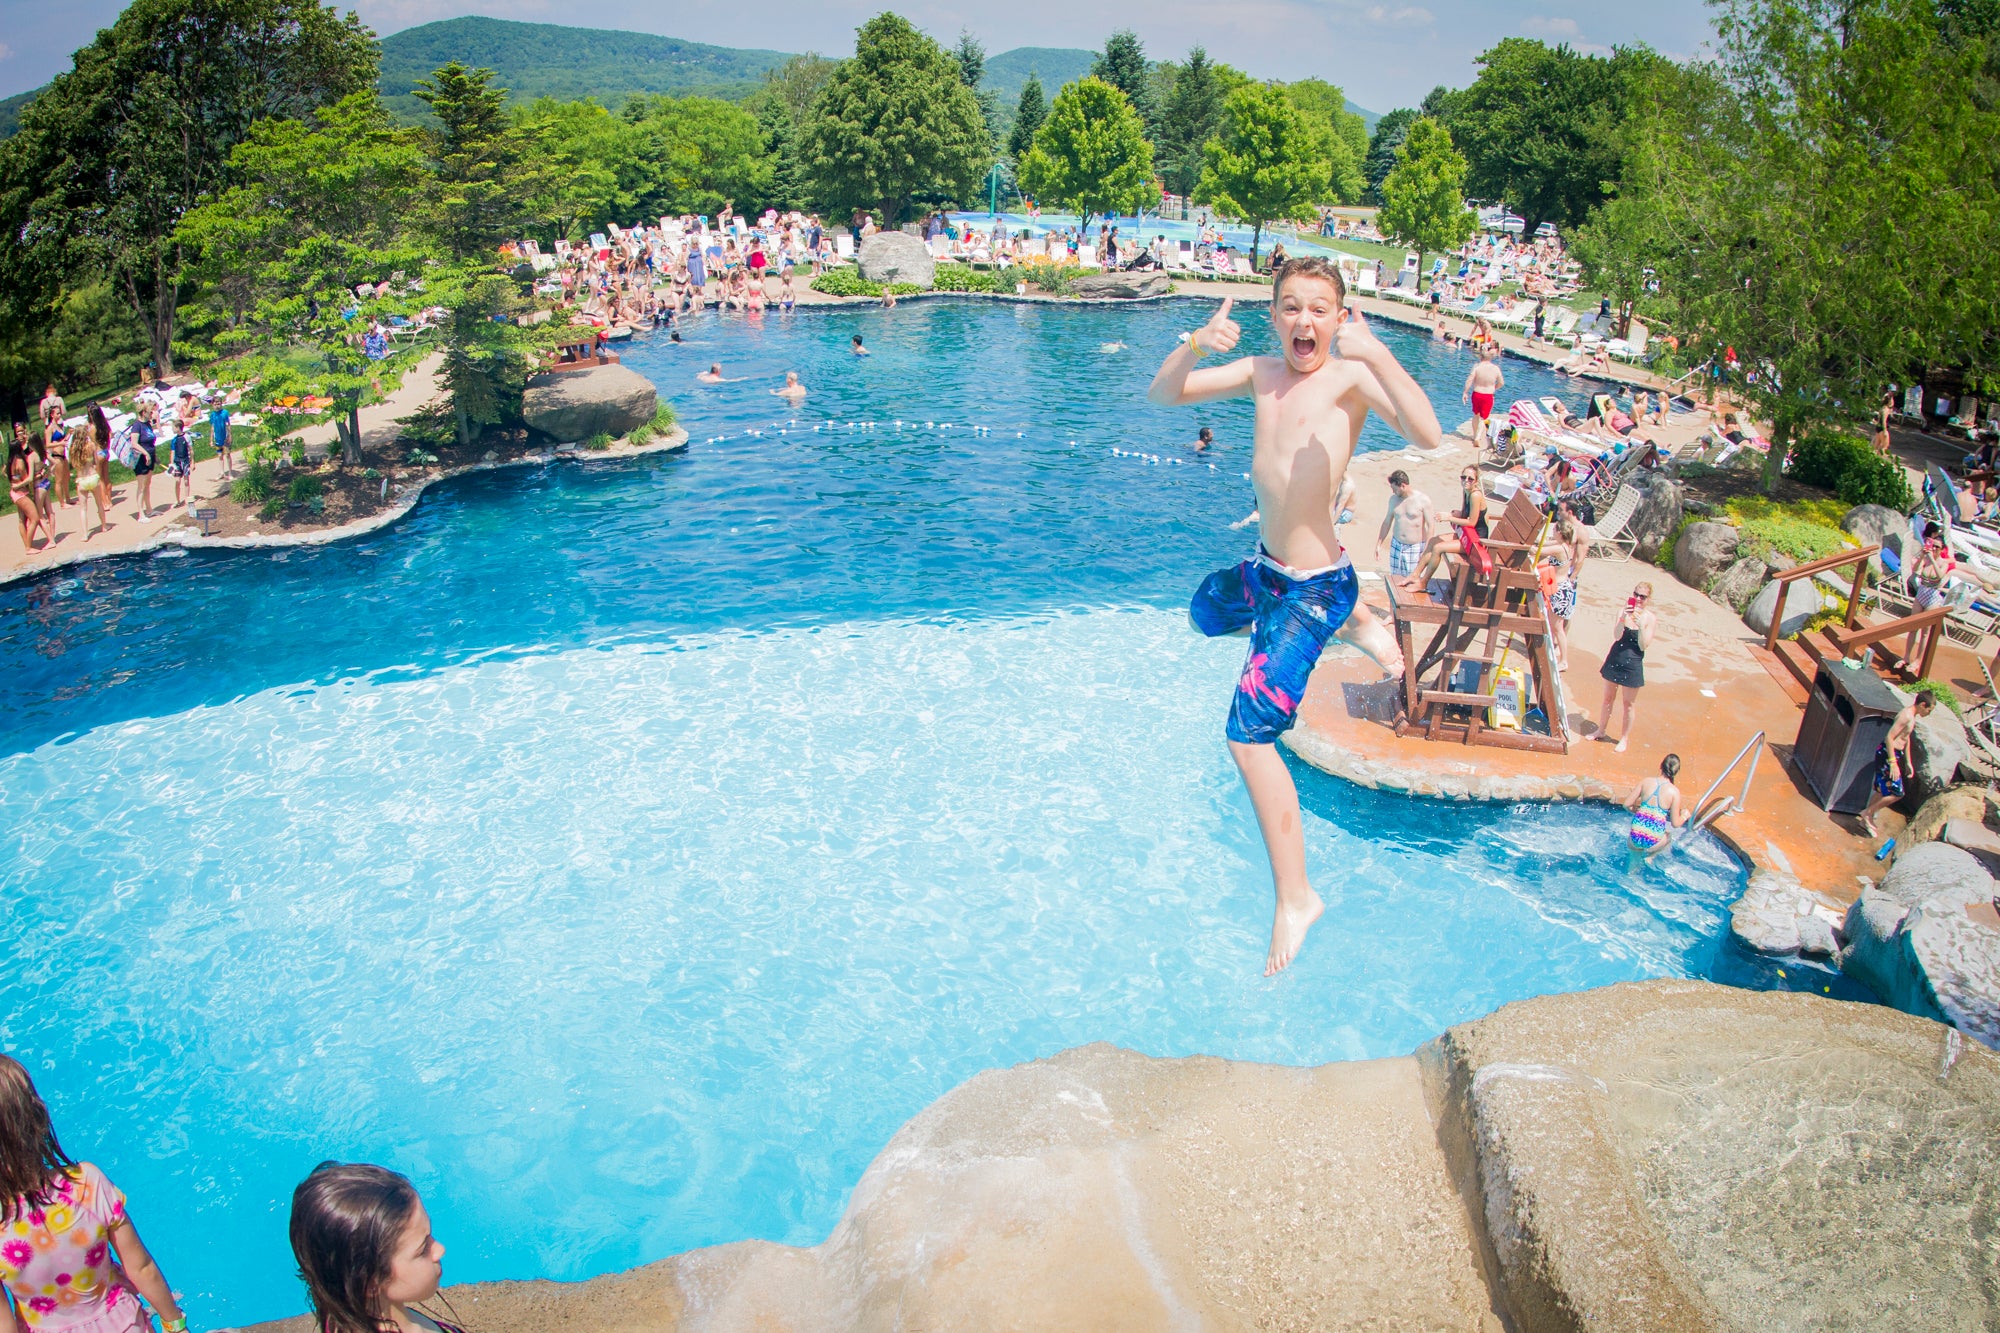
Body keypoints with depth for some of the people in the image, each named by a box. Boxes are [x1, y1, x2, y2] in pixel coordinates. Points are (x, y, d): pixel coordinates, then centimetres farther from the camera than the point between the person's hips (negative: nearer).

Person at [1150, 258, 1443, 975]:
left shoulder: (1351, 377, -16)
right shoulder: (1261, 372, 3)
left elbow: (1428, 436, -32)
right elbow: (1163, 394, 2)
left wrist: (1375, 352, -41)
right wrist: (1197, 345, -17)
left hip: (1315, 587, -8)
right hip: (1265, 568, 8)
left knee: (1248, 736, -14)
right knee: (1206, 613, 38)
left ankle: (1294, 896, -3)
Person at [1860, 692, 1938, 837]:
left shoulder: (1912, 715, 11)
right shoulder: (1906, 715, -20)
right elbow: (1890, 737, -25)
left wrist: (1908, 762, 26)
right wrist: (1893, 762, -26)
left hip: (1895, 753, 10)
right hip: (1887, 754, -10)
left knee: (1882, 791, 16)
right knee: (1896, 793, -8)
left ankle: (1867, 820, 24)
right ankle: (1868, 813, 5)